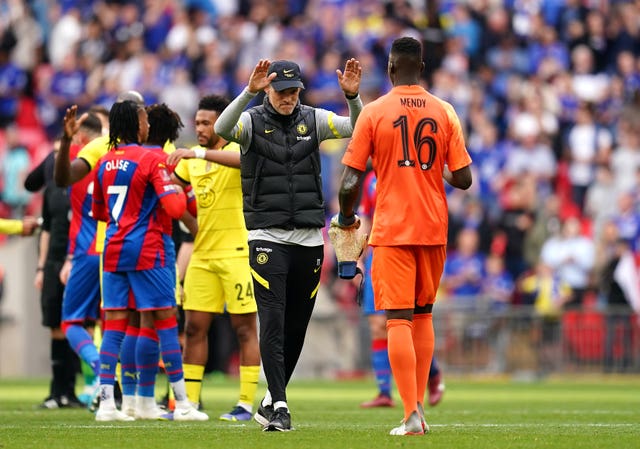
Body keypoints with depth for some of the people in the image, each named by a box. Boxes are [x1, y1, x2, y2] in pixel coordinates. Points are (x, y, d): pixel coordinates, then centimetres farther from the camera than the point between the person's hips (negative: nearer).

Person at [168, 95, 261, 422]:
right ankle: (189, 401, 10)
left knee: (244, 327, -3)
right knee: (194, 327, 4)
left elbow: (244, 159, -32)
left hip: (237, 251, -7)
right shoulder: (192, 159, 12)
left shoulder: (235, 150, -8)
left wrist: (200, 152, -40)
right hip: (203, 254, 7)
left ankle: (246, 404, -1)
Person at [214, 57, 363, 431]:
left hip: (309, 239, 4)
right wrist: (250, 92, -38)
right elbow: (222, 130, -25)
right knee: (273, 323, -12)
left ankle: (271, 401, 23)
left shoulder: (312, 120, 5)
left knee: (296, 328, 8)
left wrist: (352, 96, -25)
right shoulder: (252, 121, -4)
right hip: (267, 238, -4)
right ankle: (279, 405, -11)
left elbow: (357, 129, -6)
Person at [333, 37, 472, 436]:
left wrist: (346, 217, 10)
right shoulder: (444, 112, 1)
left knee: (399, 319, -5)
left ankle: (412, 415, -14)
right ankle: (419, 406, 20)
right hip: (433, 227, 3)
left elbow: (351, 182, -8)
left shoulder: (374, 112, -6)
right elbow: (463, 178, -1)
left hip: (392, 230, -3)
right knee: (423, 315, 18)